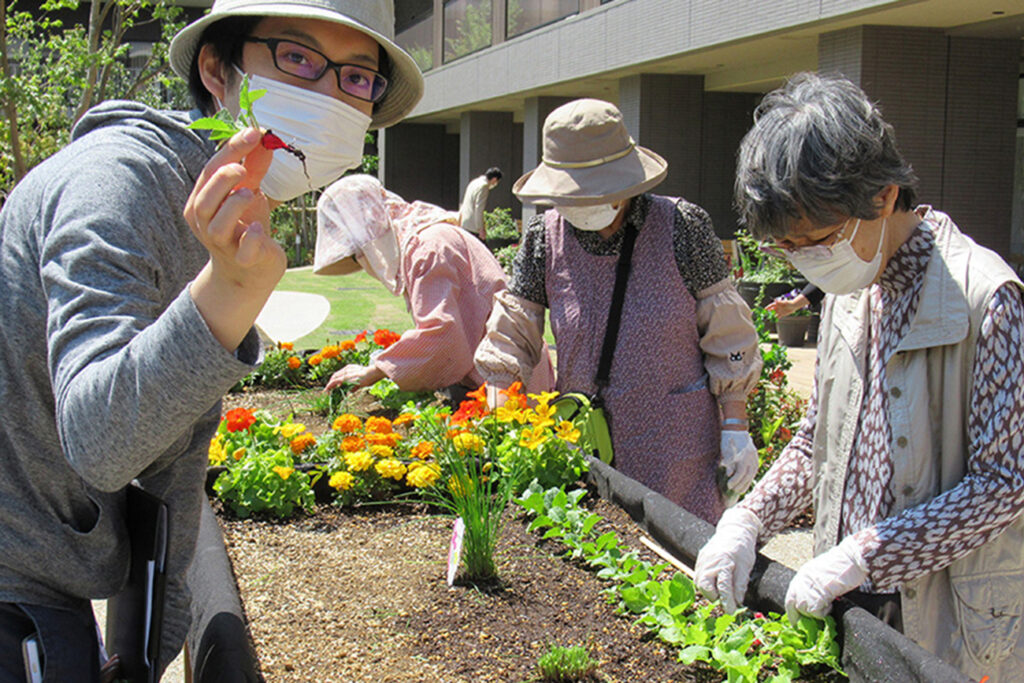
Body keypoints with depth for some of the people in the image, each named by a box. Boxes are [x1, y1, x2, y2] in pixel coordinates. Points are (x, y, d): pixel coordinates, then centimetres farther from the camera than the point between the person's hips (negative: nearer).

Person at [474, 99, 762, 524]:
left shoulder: (681, 226, -8)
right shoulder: (545, 236, -2)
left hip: (676, 446, -2)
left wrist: (735, 428, -1)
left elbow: (726, 339, -1)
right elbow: (509, 344, 2)